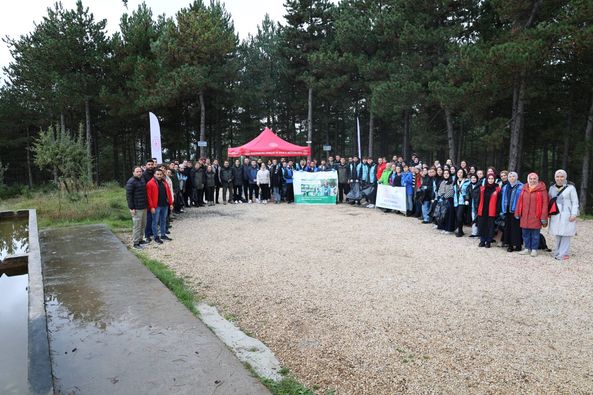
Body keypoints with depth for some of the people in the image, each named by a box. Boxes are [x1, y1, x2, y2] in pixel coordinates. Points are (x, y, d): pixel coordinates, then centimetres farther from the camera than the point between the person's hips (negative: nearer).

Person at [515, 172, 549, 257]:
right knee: (525, 233, 9)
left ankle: (534, 249, 13)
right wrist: (517, 213, 9)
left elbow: (545, 203, -6)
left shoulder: (542, 189, -3)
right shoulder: (524, 189, 10)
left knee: (535, 234, 3)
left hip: (536, 216, -4)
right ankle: (527, 249, 20)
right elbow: (520, 201, 12)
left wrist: (543, 217, -10)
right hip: (525, 216, 4)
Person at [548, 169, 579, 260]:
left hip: (566, 215, -4)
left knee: (565, 235, -4)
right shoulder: (552, 188, 13)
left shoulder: (570, 188, -1)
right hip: (555, 215, 4)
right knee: (557, 235, 8)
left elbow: (575, 202, -3)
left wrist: (574, 214, -10)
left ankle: (562, 254, -2)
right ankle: (558, 252, 15)